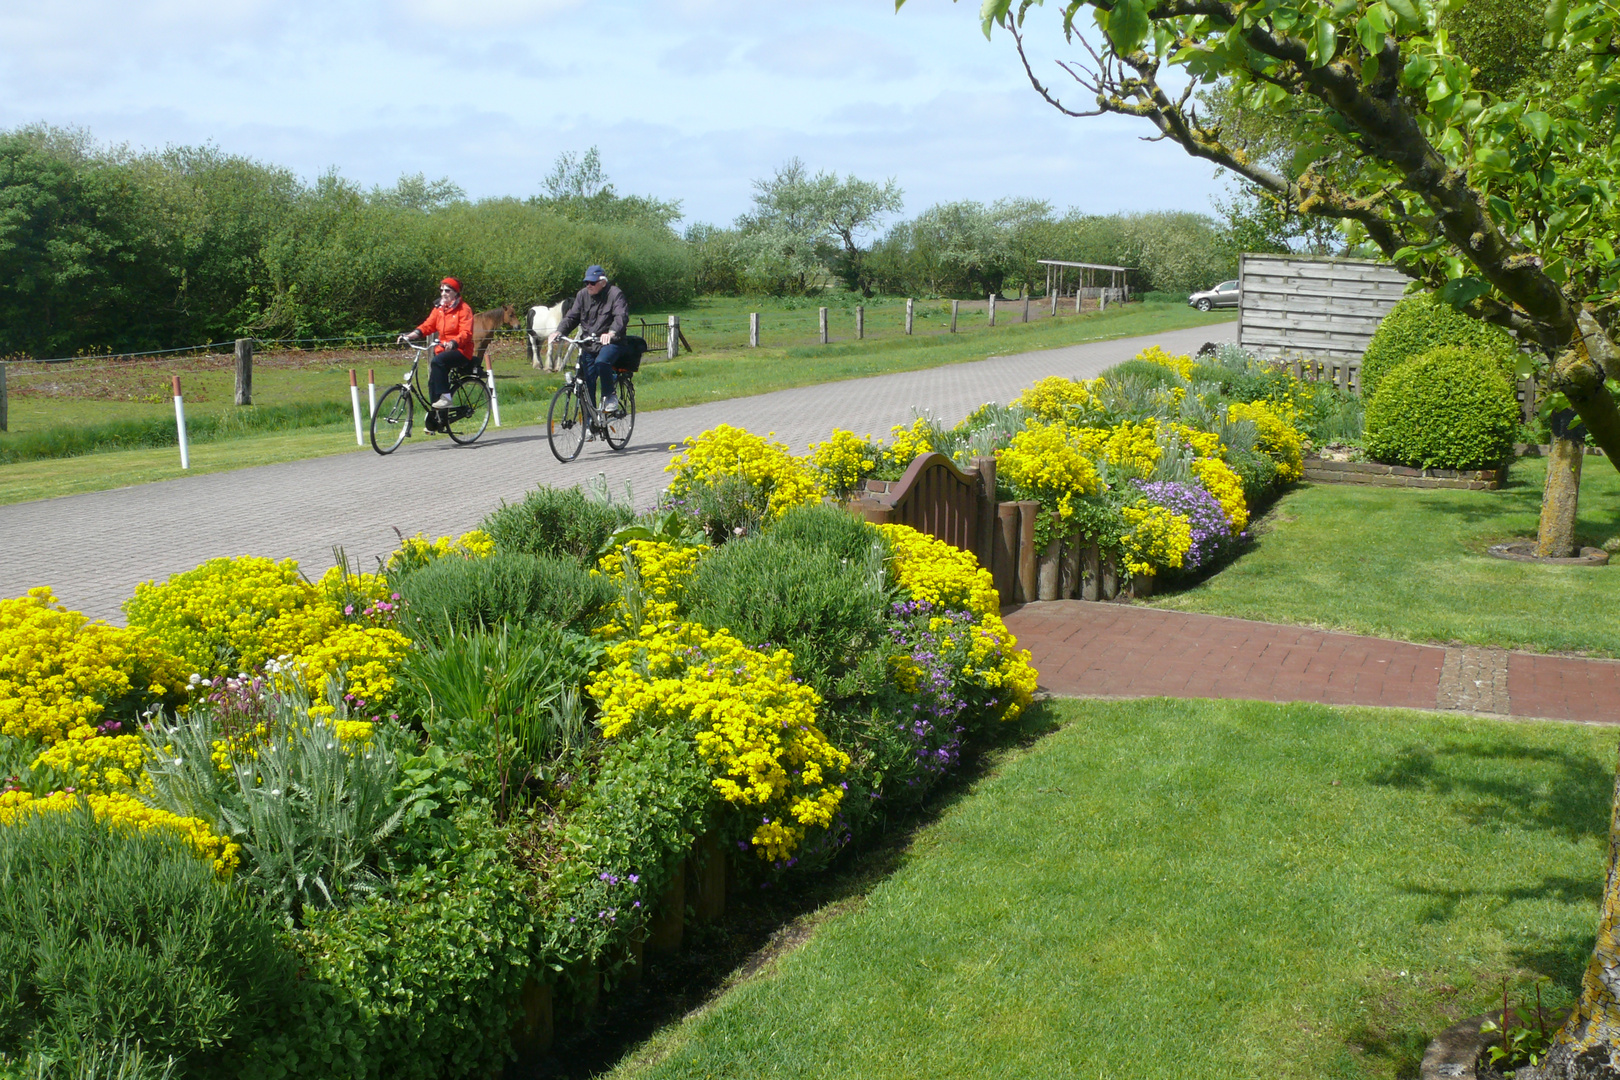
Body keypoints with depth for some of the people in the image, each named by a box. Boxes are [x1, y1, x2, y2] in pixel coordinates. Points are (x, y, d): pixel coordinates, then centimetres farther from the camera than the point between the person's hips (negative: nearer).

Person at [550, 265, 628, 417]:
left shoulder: (614, 294, -8)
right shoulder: (583, 295, 8)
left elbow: (622, 316, -23)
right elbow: (571, 316, 5)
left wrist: (611, 332, -43)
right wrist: (559, 331, -15)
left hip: (610, 342, -5)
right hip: (588, 344, 5)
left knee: (601, 362, -35)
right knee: (588, 382, 3)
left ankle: (610, 396, -13)